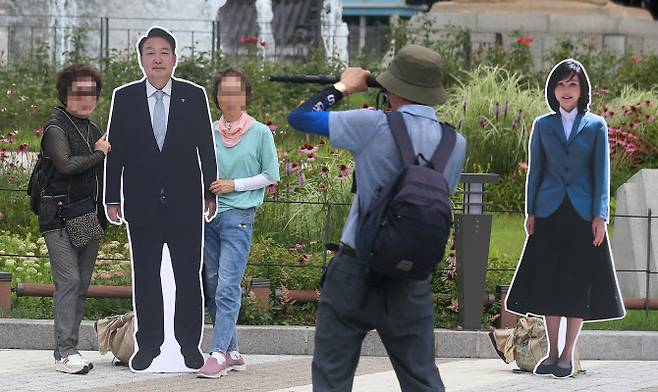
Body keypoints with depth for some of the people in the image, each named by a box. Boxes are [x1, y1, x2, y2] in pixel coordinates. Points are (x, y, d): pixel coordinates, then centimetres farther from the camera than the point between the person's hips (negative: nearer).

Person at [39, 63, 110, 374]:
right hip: (61, 217, -8)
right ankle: (65, 352, -15)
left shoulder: (93, 131, 19)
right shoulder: (56, 128, -6)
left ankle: (68, 349, 9)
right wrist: (99, 153, -7)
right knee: (68, 282, -13)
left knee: (81, 286, 6)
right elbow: (67, 164, -21)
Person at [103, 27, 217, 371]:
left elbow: (206, 148, 5)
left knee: (189, 276, 2)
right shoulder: (124, 98, 3)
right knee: (145, 278, 5)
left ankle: (189, 343, 10)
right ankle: (148, 343, 12)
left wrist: (211, 193, 2)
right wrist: (112, 198, 0)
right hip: (142, 206, 0)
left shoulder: (194, 96, 2)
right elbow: (115, 151, 4)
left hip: (185, 203, 0)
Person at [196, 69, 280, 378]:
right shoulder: (208, 132, 10)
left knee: (227, 288, -12)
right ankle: (232, 352, 14)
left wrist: (234, 185, -7)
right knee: (211, 286, 6)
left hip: (238, 216, -5)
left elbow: (271, 176, 1)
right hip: (206, 214, 5)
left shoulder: (260, 133, 0)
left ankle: (219, 355, -15)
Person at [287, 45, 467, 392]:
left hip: (356, 269, -3)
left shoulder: (375, 126, -12)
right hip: (412, 279, 3)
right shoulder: (455, 144, 0)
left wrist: (342, 87, 12)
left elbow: (299, 118, -5)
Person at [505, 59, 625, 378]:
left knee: (579, 284, 0)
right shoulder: (543, 125, 7)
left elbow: (601, 172, 0)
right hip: (550, 212, 1)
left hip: (582, 213, -1)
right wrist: (530, 212, 2)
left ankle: (567, 355, 5)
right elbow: (535, 170, 9)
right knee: (549, 281, 3)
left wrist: (600, 216, -8)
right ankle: (552, 353, 11)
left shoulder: (596, 126, 3)